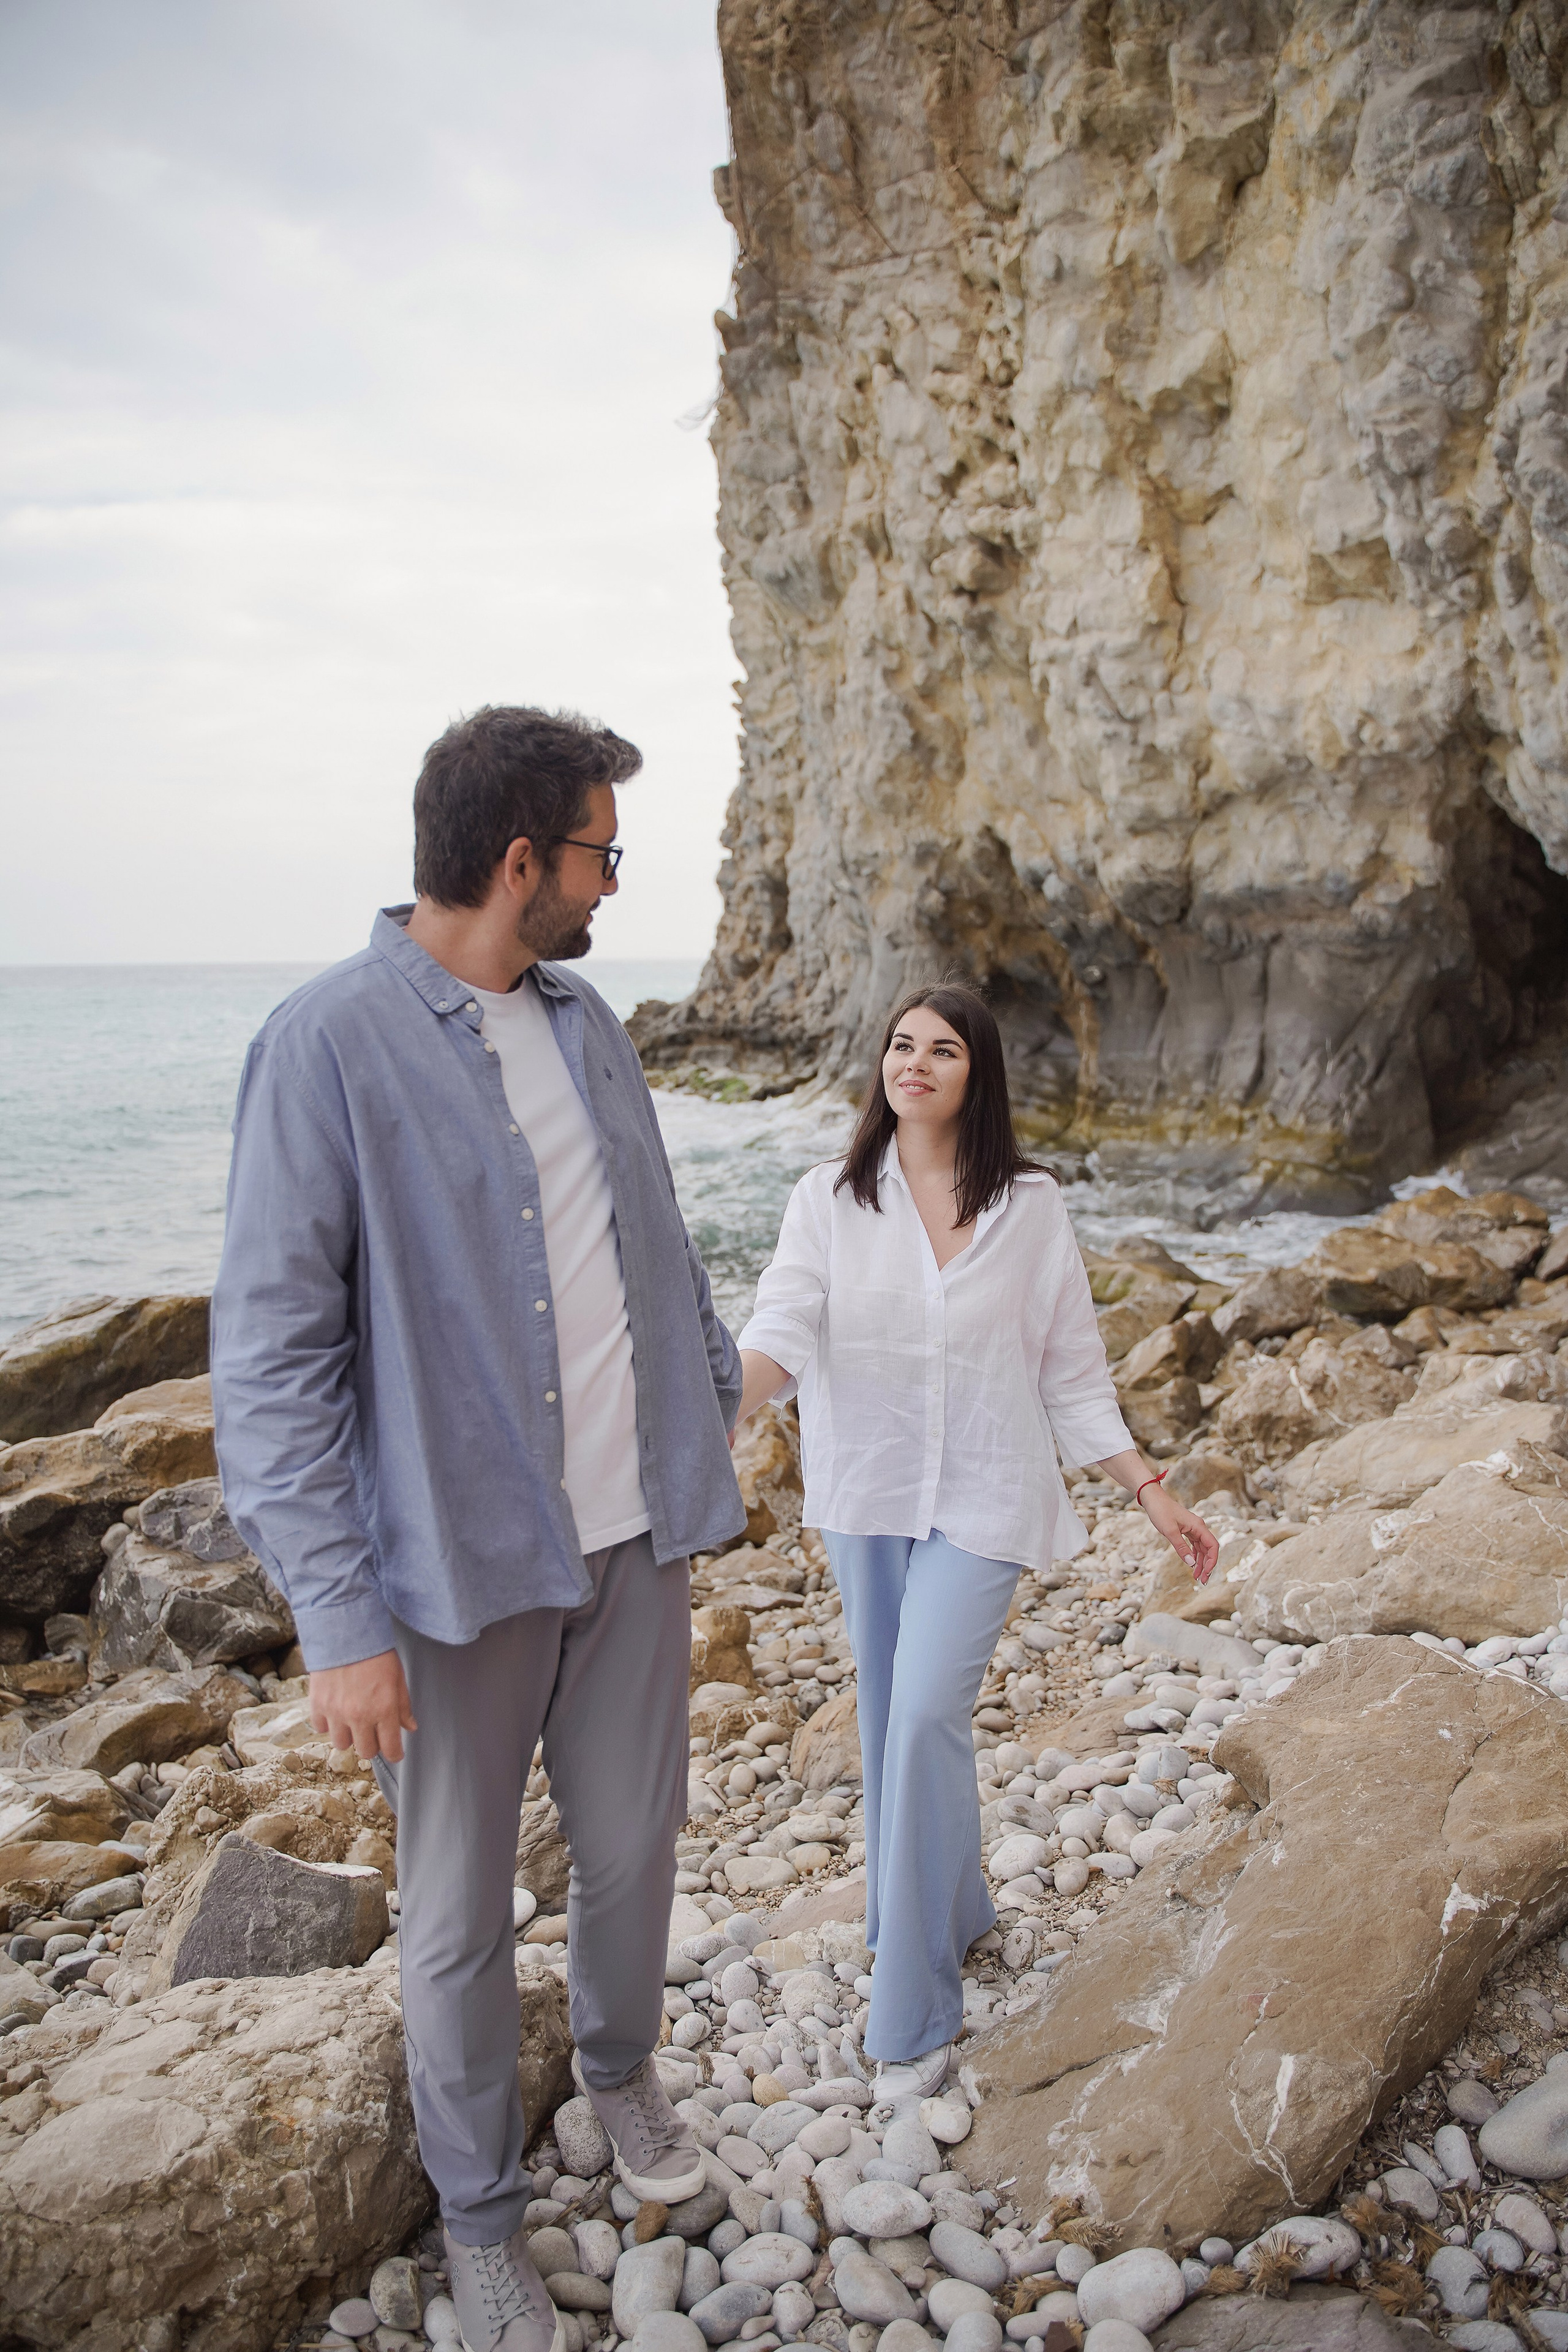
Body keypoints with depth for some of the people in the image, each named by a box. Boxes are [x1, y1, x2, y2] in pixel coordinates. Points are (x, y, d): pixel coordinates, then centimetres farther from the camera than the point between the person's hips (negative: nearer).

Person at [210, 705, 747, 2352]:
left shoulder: (586, 1025, 5)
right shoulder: (331, 1043, -17)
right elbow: (271, 1359, -17)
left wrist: (711, 1429, 17)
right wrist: (339, 1618, -19)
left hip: (634, 1535, 6)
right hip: (460, 1560, -5)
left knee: (633, 1850, 20)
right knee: (459, 1917, 13)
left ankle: (621, 2068, 50)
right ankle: (479, 2214, 38)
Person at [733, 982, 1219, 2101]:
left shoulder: (1030, 1206, -1)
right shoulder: (830, 1200, -1)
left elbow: (1073, 1371, 4)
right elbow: (782, 1335, -14)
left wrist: (1153, 1489, 2)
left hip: (982, 1500, -2)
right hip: (866, 1493, 3)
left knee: (926, 1716, -12)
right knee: (890, 1716, 13)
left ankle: (915, 2020, 2)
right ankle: (954, 1914, 39)